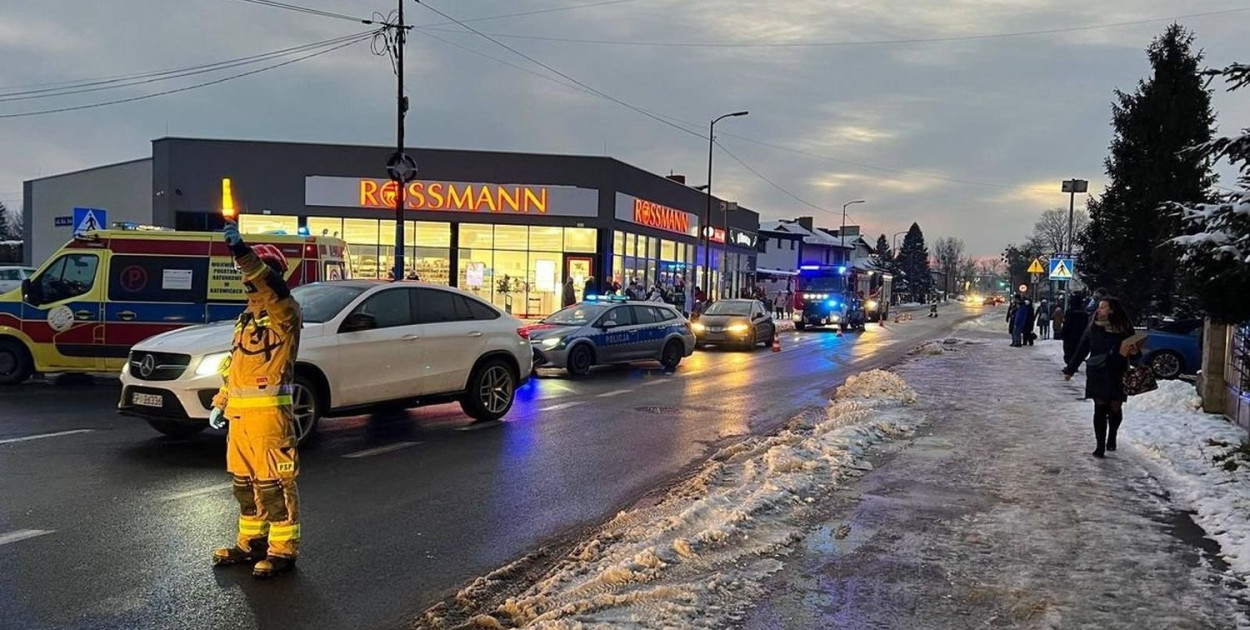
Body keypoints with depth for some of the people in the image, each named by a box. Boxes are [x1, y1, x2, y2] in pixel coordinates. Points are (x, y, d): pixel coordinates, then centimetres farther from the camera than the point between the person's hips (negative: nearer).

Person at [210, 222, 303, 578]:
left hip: (268, 412, -9)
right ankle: (251, 542, 29)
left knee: (274, 483, -4)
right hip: (239, 414, 9)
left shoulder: (284, 311, -8)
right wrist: (220, 403, 21)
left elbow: (272, 287, -32)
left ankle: (283, 550, 5)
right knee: (244, 481, 17)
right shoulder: (246, 317, 19)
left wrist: (241, 251, -42)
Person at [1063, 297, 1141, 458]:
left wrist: (1134, 351, -16)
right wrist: (1070, 370, 11)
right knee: (1100, 408, -3)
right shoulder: (1093, 329, 1)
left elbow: (1133, 349, 8)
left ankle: (1112, 437, 35)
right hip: (1097, 375, 0)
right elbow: (1081, 351, 7)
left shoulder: (1125, 329, -2)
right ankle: (1100, 446, 3)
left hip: (1117, 376, 0)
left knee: (1115, 409, 6)